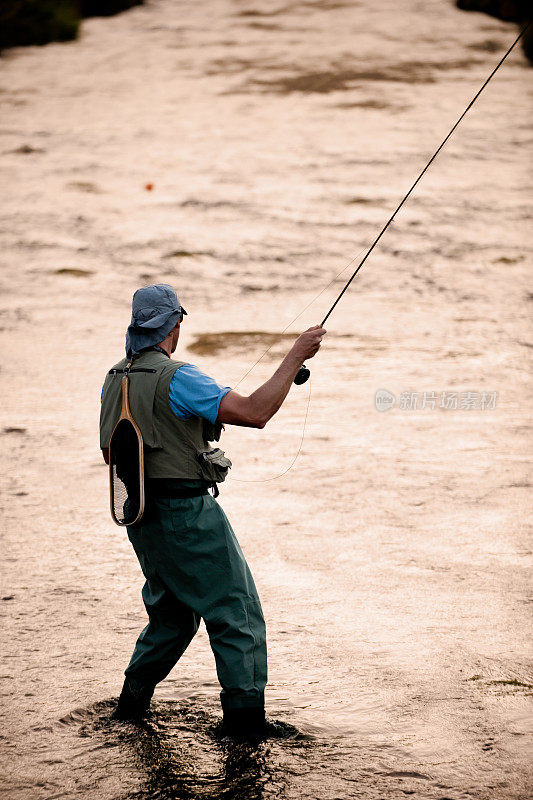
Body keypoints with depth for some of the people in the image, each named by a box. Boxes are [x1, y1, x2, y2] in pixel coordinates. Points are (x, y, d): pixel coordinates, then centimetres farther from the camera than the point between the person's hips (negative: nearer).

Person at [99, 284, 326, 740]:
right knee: (237, 613, -1)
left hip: (139, 515, 8)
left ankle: (133, 700, 24)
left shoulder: (115, 380, 8)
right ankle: (244, 715, -2)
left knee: (172, 612, 24)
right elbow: (254, 413, -25)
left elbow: (111, 453, 18)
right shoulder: (176, 378, -18)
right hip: (186, 511, -8)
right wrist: (296, 357, -18)